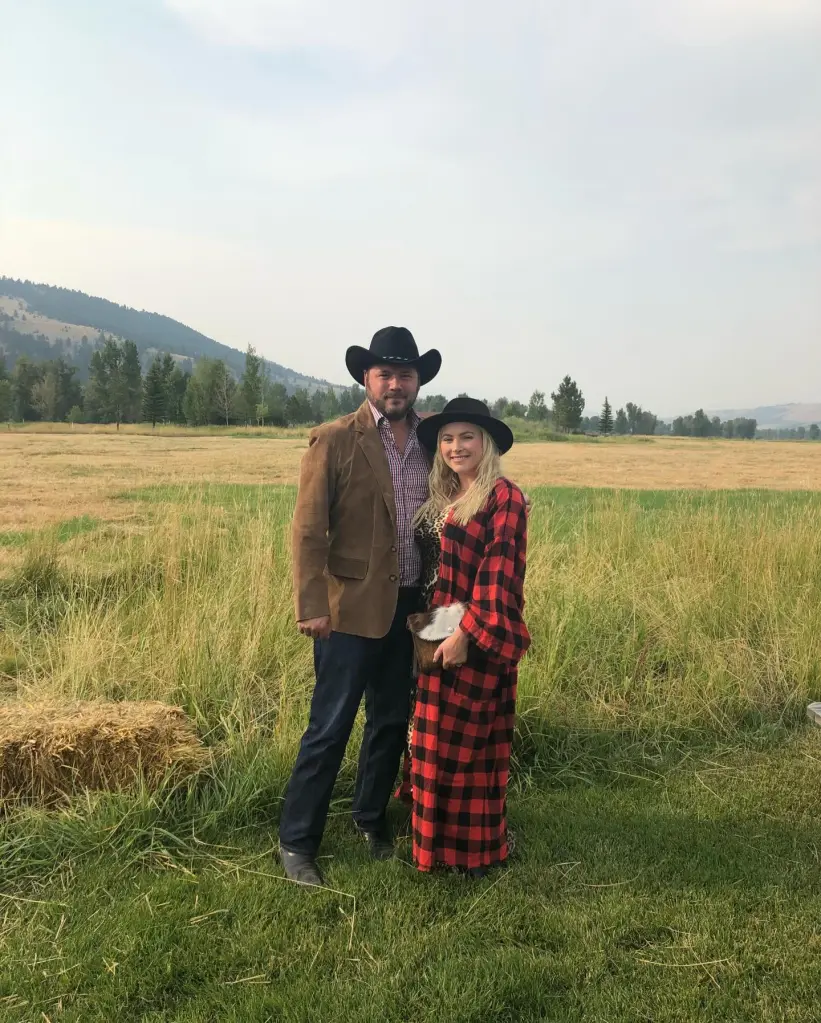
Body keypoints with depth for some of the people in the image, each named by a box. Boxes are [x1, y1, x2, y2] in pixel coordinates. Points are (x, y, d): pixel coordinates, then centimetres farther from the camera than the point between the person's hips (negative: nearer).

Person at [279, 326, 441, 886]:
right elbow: (309, 529, -11)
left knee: (393, 721, 17)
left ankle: (372, 818, 37)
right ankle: (298, 841, 17)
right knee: (330, 729, 0)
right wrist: (311, 606, -17)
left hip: (410, 607, 6)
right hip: (352, 608, -5)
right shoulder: (334, 440, -8)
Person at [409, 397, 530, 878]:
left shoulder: (503, 497, -13)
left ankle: (475, 852, 18)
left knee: (468, 746, 2)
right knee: (440, 743, 17)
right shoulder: (445, 498, 12)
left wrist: (466, 633, -22)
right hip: (441, 638, 8)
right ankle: (441, 841, 32)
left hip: (478, 642, -8)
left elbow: (497, 572, -19)